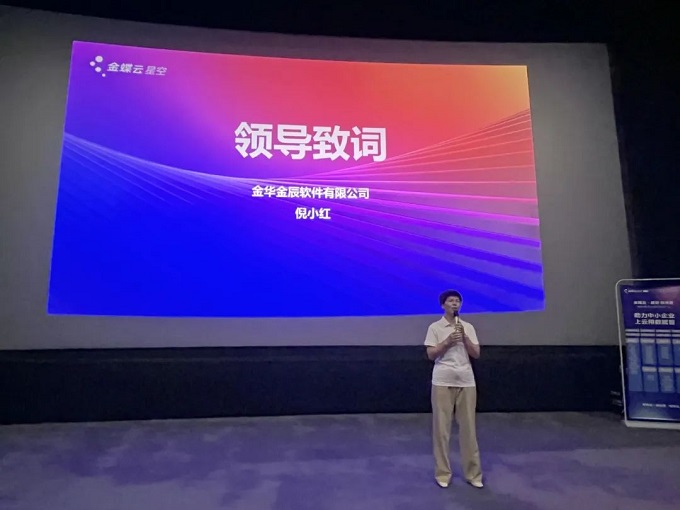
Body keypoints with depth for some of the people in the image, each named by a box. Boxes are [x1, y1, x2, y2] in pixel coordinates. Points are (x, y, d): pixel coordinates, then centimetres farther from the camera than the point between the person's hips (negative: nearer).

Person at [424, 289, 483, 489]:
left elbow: (476, 354, 4)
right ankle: (442, 473, 16)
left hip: (466, 382, 3)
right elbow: (431, 354, -6)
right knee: (441, 427, 3)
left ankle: (472, 473, 21)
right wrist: (448, 341, -16)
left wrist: (464, 337, -10)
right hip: (443, 382, -3)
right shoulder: (435, 327, -1)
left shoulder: (468, 327, 9)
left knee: (468, 427, 8)